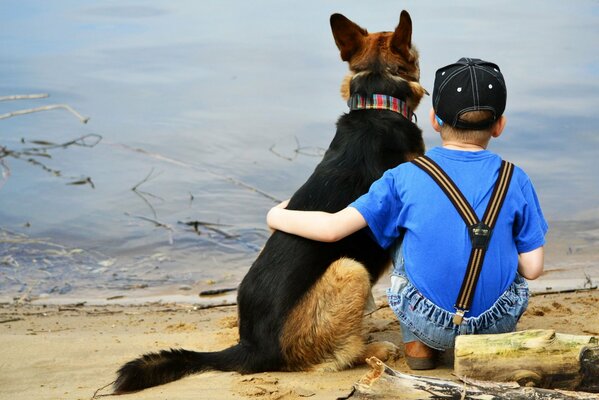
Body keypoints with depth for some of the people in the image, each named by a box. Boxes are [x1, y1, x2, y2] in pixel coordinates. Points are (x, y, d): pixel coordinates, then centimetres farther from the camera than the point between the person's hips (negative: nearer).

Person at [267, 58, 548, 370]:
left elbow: (333, 227, -7)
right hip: (498, 321, 1)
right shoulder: (515, 181, -4)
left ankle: (417, 345, 22)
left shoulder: (405, 177, -5)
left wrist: (276, 217, 11)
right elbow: (532, 269, -3)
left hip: (431, 326, -1)